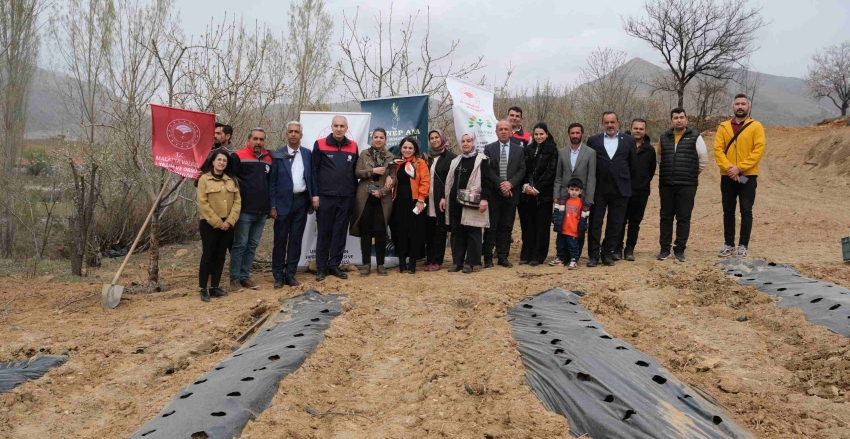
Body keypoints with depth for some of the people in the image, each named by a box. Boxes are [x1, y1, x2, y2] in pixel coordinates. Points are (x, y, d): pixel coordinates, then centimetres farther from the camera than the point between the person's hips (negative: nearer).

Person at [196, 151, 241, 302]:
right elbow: (202, 204, -10)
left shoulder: (232, 180, 9)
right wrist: (218, 222, -13)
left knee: (220, 256, 9)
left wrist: (229, 221, -8)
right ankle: (203, 289, 5)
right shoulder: (204, 179, -4)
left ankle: (215, 287, 17)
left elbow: (237, 201, 4)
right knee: (208, 256, -2)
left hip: (227, 224, 4)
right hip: (209, 224, -4)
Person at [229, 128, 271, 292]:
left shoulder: (268, 159, 12)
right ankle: (235, 278, 6)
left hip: (262, 211, 6)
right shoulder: (239, 157, -5)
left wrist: (269, 205, 18)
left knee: (252, 246, 10)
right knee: (240, 245, -1)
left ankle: (245, 276, 18)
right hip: (245, 210, -5)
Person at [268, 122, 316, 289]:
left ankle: (290, 274, 16)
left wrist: (312, 201, 4)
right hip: (283, 202, -2)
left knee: (296, 239, 7)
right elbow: (272, 181, -2)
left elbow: (311, 178, 8)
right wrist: (272, 205, -7)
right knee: (280, 240, 3)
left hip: (301, 201, 2)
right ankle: (278, 275, 13)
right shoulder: (277, 155, -1)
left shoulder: (307, 154, 6)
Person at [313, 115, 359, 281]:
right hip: (325, 197, -3)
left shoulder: (353, 146, 8)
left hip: (346, 198, 3)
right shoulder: (320, 144, -1)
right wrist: (314, 194, -7)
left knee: (340, 233, 7)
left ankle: (334, 265, 17)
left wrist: (354, 193, 9)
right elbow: (314, 170, -2)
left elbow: (355, 171, 13)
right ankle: (321, 267, 12)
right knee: (324, 233, 4)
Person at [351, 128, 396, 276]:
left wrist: (382, 192, -12)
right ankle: (366, 263, 8)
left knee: (380, 231, -1)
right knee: (365, 230, 2)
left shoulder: (390, 157, 6)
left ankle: (380, 264, 9)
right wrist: (373, 171, -15)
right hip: (365, 197, 0)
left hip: (383, 199, 0)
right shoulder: (364, 154, 6)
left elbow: (393, 179, 1)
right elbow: (357, 172, -1)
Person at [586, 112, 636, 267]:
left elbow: (632, 164, 9)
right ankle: (593, 255, 7)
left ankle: (607, 253, 15)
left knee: (615, 224, 5)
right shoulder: (593, 141, 4)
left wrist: (625, 181, 10)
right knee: (595, 222, 1)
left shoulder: (629, 140, 5)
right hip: (599, 189, 0)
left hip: (620, 189, 1)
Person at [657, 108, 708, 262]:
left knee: (684, 218, 1)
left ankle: (679, 250, 9)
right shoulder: (664, 137, 9)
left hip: (687, 186, -3)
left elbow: (703, 160, 3)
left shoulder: (695, 137, -1)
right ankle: (664, 249, 14)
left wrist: (692, 174, 8)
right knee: (666, 217, 6)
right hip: (666, 185, 3)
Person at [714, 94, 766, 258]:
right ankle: (729, 244, 17)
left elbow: (759, 149, -9)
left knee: (746, 211, -1)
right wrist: (728, 168, -15)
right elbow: (718, 149, -1)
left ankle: (743, 245, 7)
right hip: (727, 176, 3)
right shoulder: (723, 127, 7)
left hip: (748, 176, -2)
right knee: (728, 211, 8)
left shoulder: (756, 126, 0)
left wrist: (740, 168, -16)